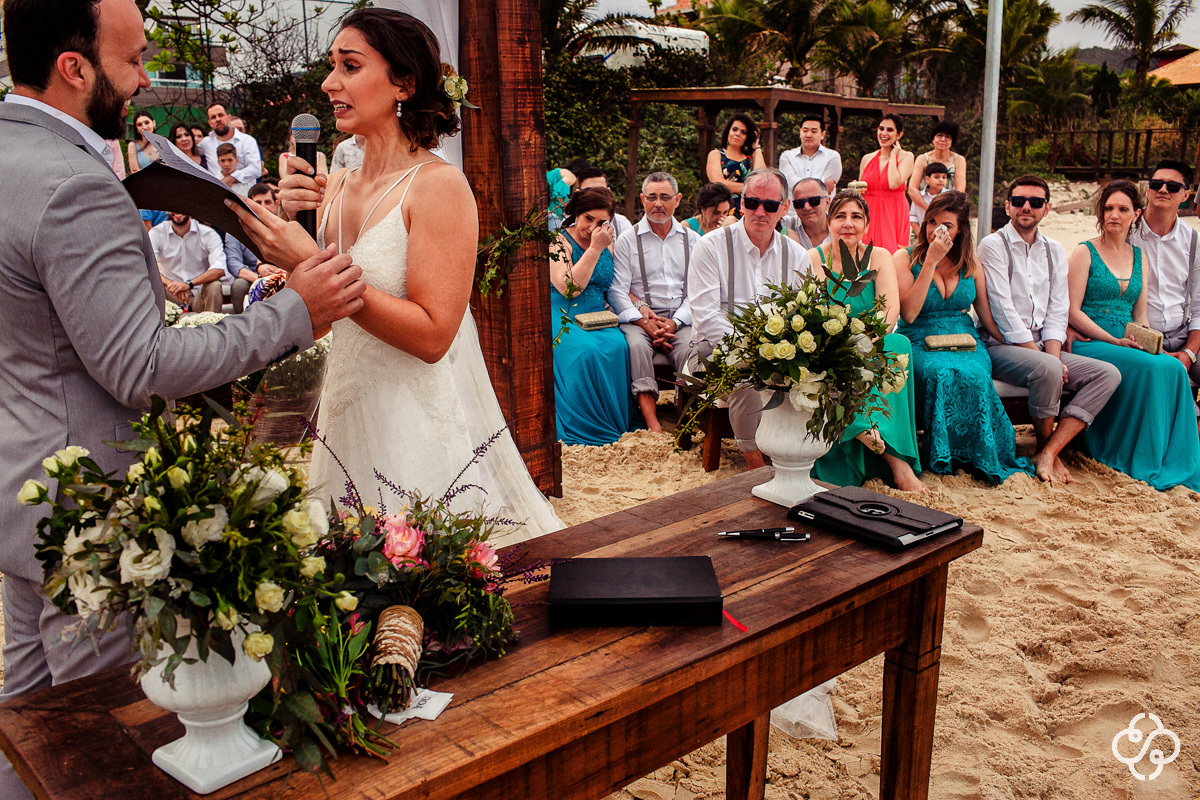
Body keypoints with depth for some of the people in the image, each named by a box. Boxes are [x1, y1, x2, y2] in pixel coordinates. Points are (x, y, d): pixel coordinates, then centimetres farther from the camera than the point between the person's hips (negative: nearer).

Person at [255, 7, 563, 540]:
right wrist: (291, 227, -7)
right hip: (346, 416, 6)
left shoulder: (439, 185, -12)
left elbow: (432, 335, -20)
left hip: (421, 427, -6)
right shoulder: (335, 187, 6)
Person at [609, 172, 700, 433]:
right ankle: (652, 425, -39)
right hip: (639, 317, -1)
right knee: (636, 344, -34)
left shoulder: (692, 240, 16)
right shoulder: (628, 241, 9)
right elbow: (617, 291, 0)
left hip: (681, 317, 1)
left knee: (691, 346, -32)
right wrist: (644, 321, -15)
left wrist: (675, 322, -10)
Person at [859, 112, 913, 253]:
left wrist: (893, 155, -7)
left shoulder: (906, 157, 0)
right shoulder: (867, 159, 11)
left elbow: (894, 184, -19)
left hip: (894, 215, -3)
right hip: (869, 213, 3)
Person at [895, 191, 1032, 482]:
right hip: (920, 343, -2)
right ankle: (944, 456, -20)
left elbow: (989, 317, 14)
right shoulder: (905, 258, 3)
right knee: (940, 373, -37)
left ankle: (980, 457, -18)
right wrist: (931, 261, -12)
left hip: (965, 342, 3)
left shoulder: (970, 263, 13)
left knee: (973, 375, -34)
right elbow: (909, 313, -12)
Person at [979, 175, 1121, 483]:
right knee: (1048, 369, -35)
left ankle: (1047, 454, -22)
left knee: (1108, 374, -14)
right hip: (1002, 346, -6)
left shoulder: (1055, 251, 17)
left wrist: (1054, 355, -9)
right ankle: (1045, 448, -9)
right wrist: (1042, 357, -15)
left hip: (1043, 349, 7)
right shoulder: (993, 245, -3)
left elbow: (1057, 311, 9)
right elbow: (1003, 310, -11)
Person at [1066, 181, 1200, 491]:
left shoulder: (1138, 256, 19)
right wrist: (1115, 341, -15)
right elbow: (1073, 312, -7)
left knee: (1174, 368, -25)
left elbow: (1140, 315, 18)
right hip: (1089, 344, -5)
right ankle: (1144, 463, -19)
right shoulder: (1085, 252, 2)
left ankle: (1174, 464, -17)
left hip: (1128, 345, 5)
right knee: (1150, 368, -30)